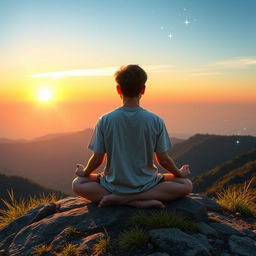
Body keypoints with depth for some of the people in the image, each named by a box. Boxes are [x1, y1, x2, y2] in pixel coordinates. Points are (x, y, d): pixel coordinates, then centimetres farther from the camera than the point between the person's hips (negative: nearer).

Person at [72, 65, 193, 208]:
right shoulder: (156, 121, -12)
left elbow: (97, 159, -6)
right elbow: (164, 160, -5)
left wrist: (84, 173, 16)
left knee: (78, 184, 22)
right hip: (145, 184, -1)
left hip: (114, 185, 1)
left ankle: (118, 199, -5)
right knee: (187, 185, 14)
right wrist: (180, 174, 15)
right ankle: (143, 200, -8)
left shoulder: (105, 121, -12)